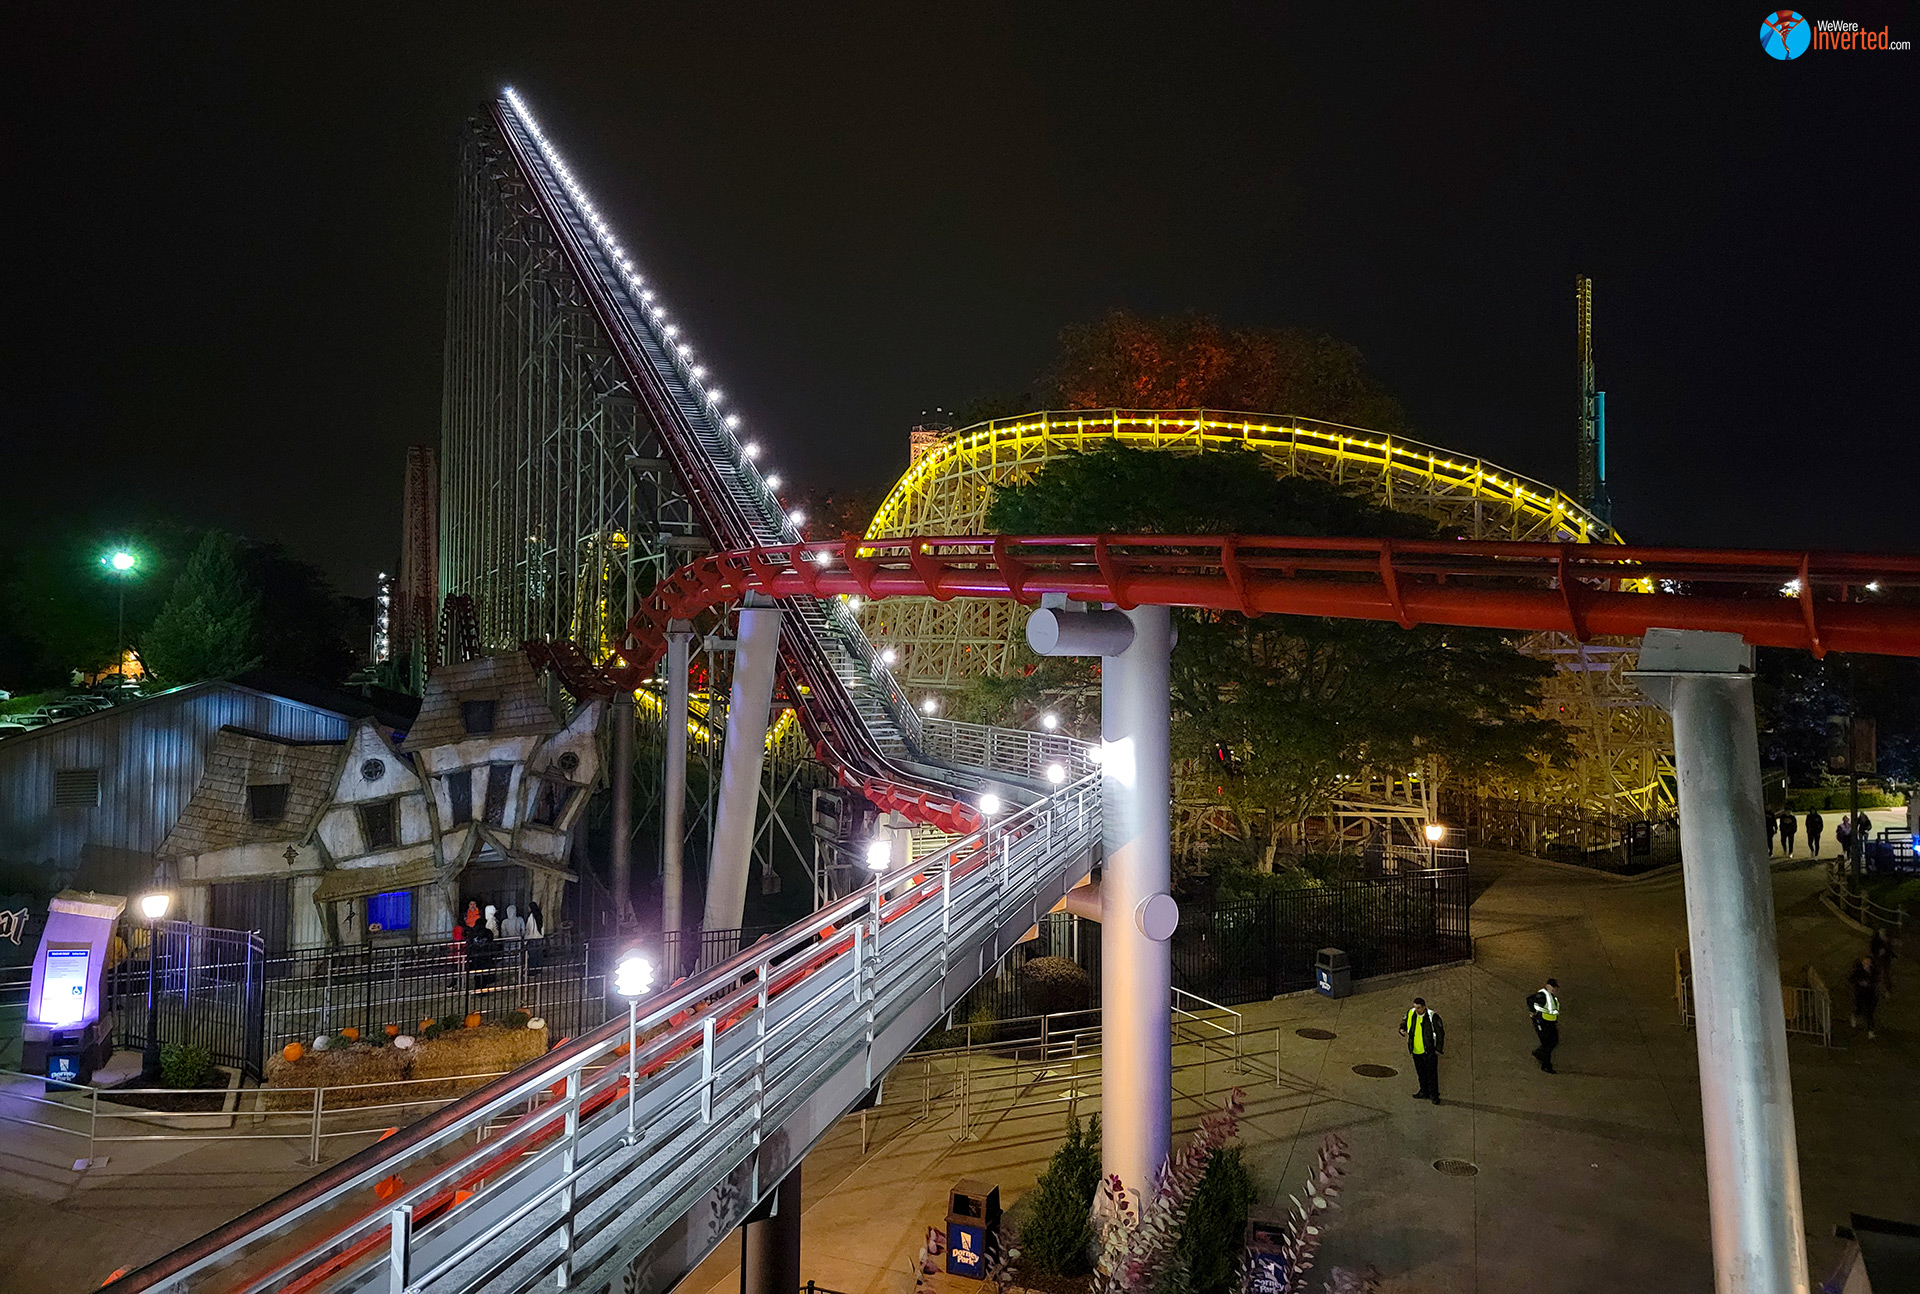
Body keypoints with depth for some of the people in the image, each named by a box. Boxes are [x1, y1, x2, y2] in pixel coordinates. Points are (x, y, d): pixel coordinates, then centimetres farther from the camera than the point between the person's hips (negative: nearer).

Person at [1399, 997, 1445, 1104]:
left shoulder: (1432, 1016, -16)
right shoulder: (1410, 1014, -1)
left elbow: (1440, 1033, -8)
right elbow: (1404, 1023, 17)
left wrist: (1439, 1049, -9)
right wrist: (1402, 1029, -7)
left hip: (1429, 1051, -5)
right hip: (1416, 1051, 6)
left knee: (1431, 1074, -2)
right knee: (1421, 1073, 17)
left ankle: (1434, 1095, 9)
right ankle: (1424, 1092, 31)